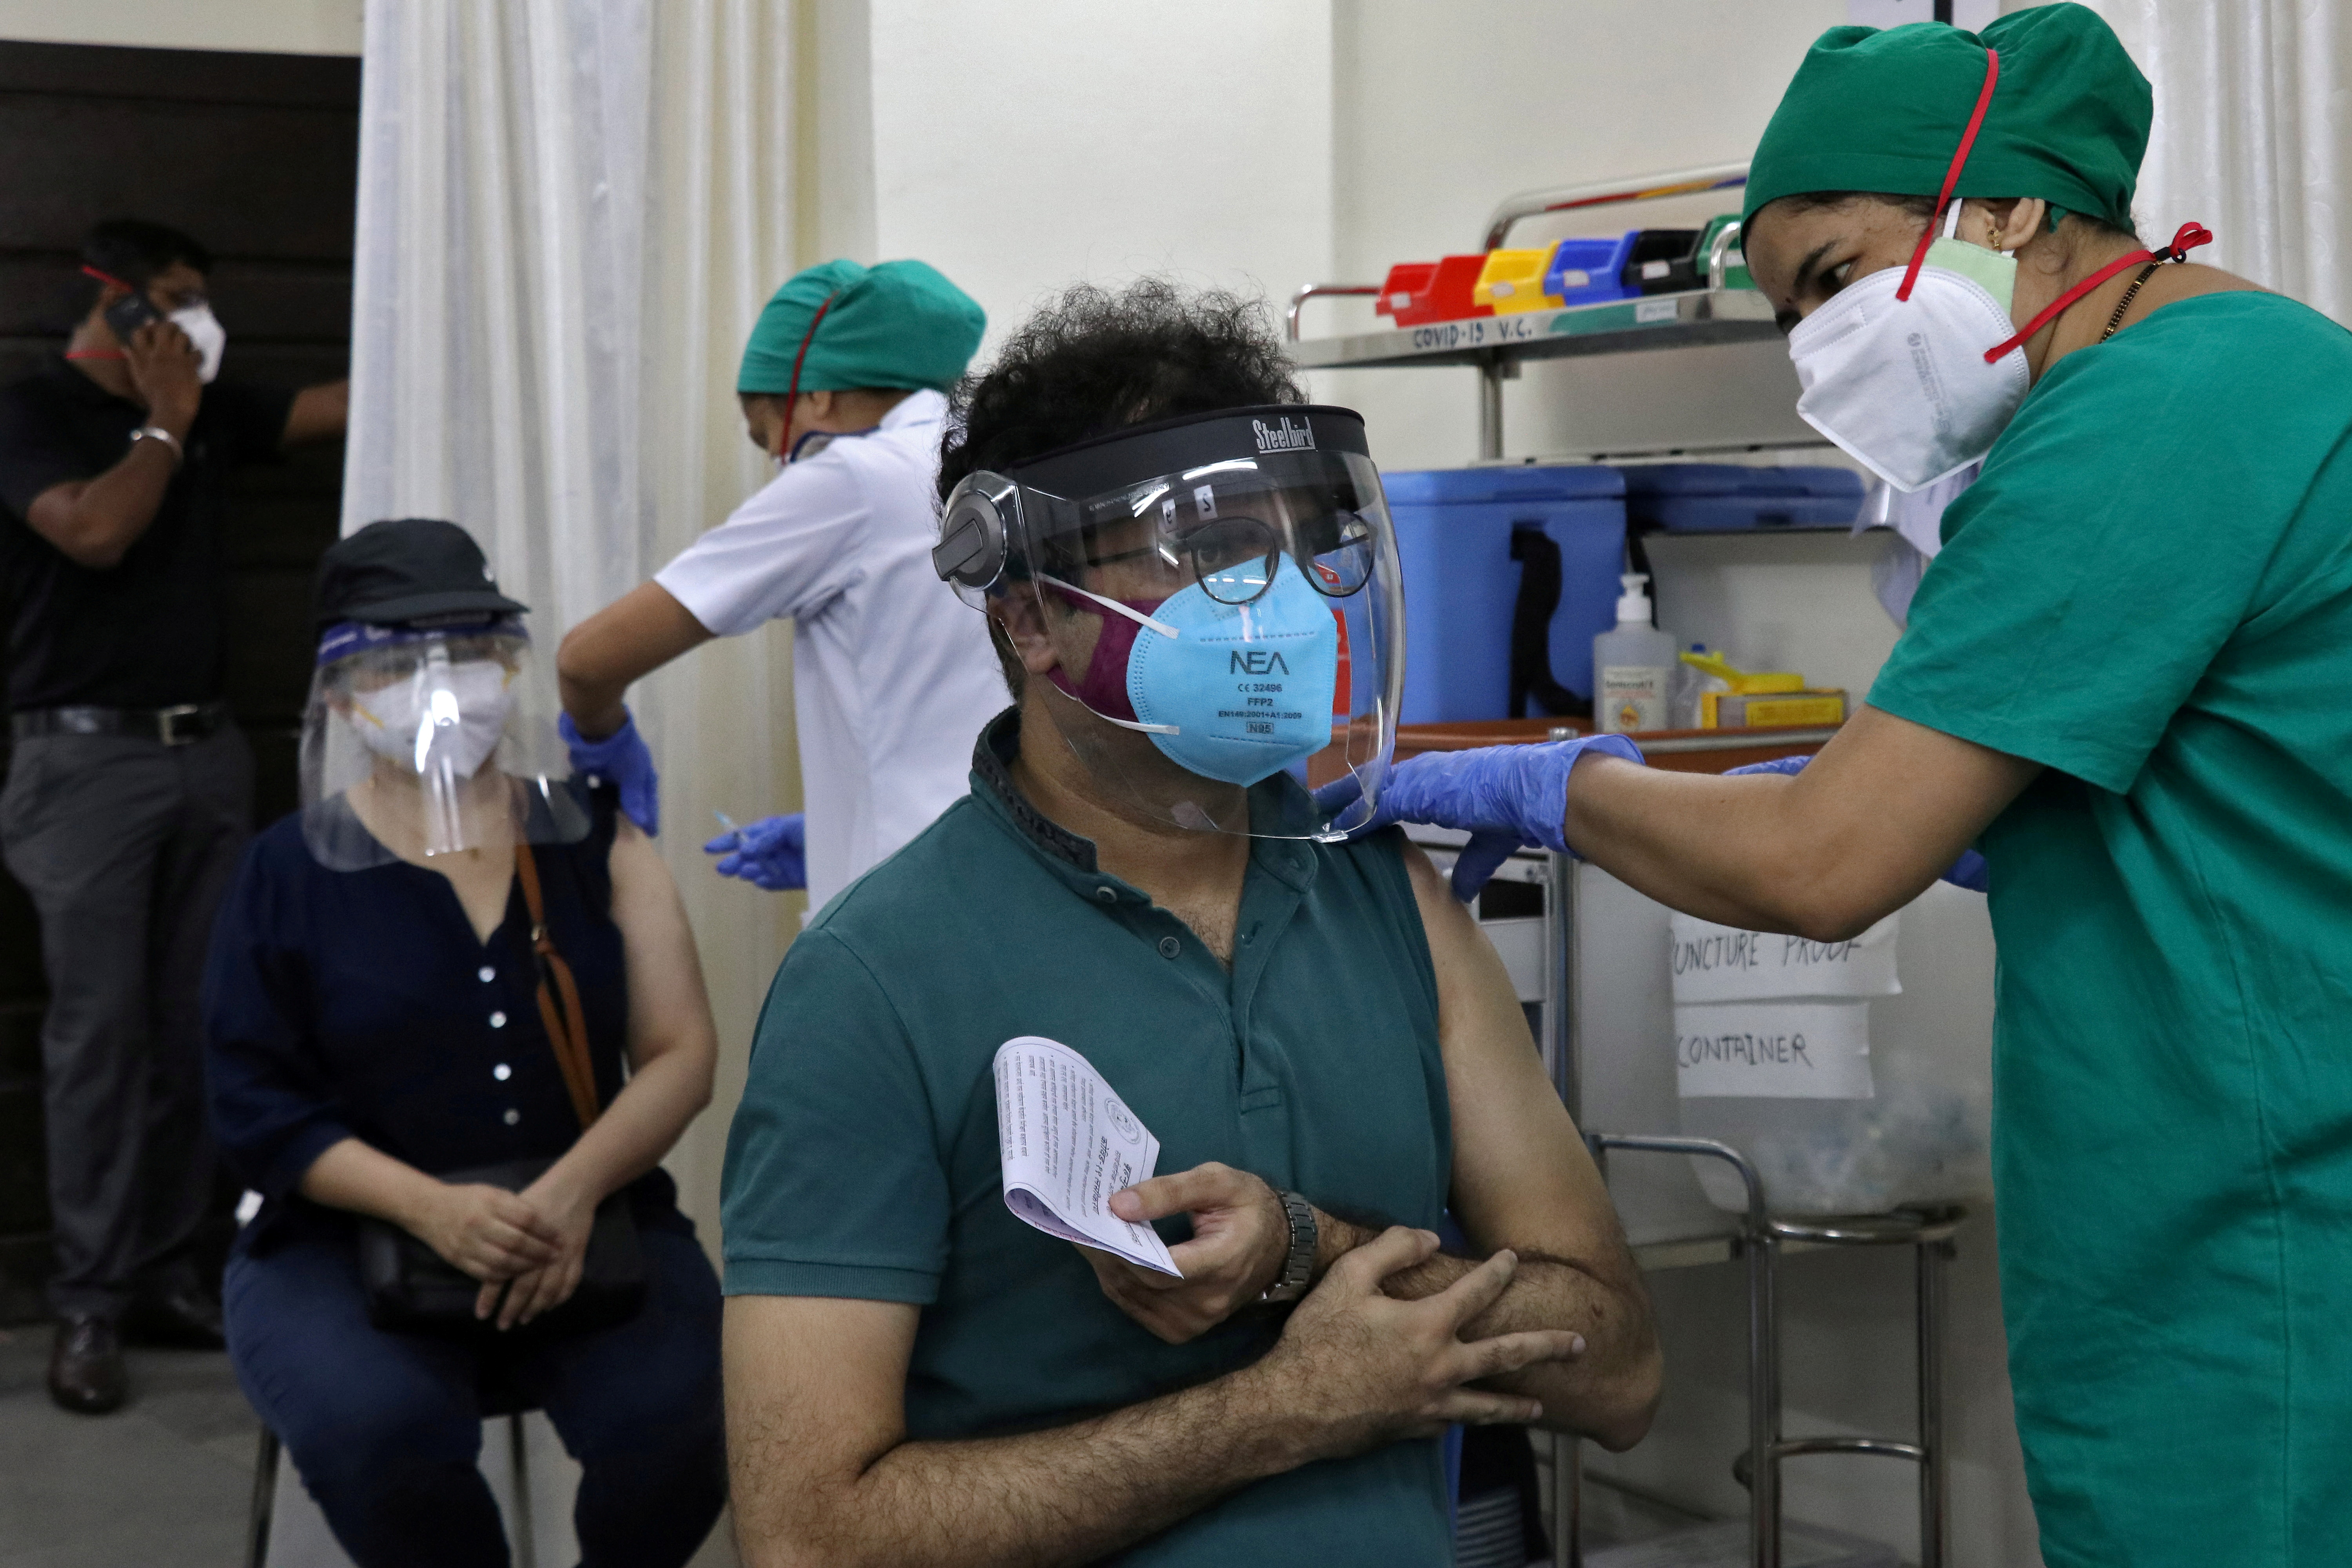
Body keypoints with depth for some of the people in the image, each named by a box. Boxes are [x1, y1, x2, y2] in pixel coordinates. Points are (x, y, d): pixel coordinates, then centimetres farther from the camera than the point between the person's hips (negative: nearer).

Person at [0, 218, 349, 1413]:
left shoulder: (205, 412, 16)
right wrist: (164, 424, -6)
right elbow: (97, 531, -18)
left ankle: (165, 1273, 12)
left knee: (191, 1032, 5)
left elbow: (339, 407, 17)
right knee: (99, 1035, -7)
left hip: (203, 750, 6)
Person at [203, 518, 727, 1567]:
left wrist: (575, 1188, -19)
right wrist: (432, 1208, -18)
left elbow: (680, 1054, 0)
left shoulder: (594, 842, 7)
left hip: (586, 1223, 1)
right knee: (379, 1432, -33)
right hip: (350, 1243, -1)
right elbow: (257, 1106, -2)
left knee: (679, 1417, -27)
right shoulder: (287, 875, 3)